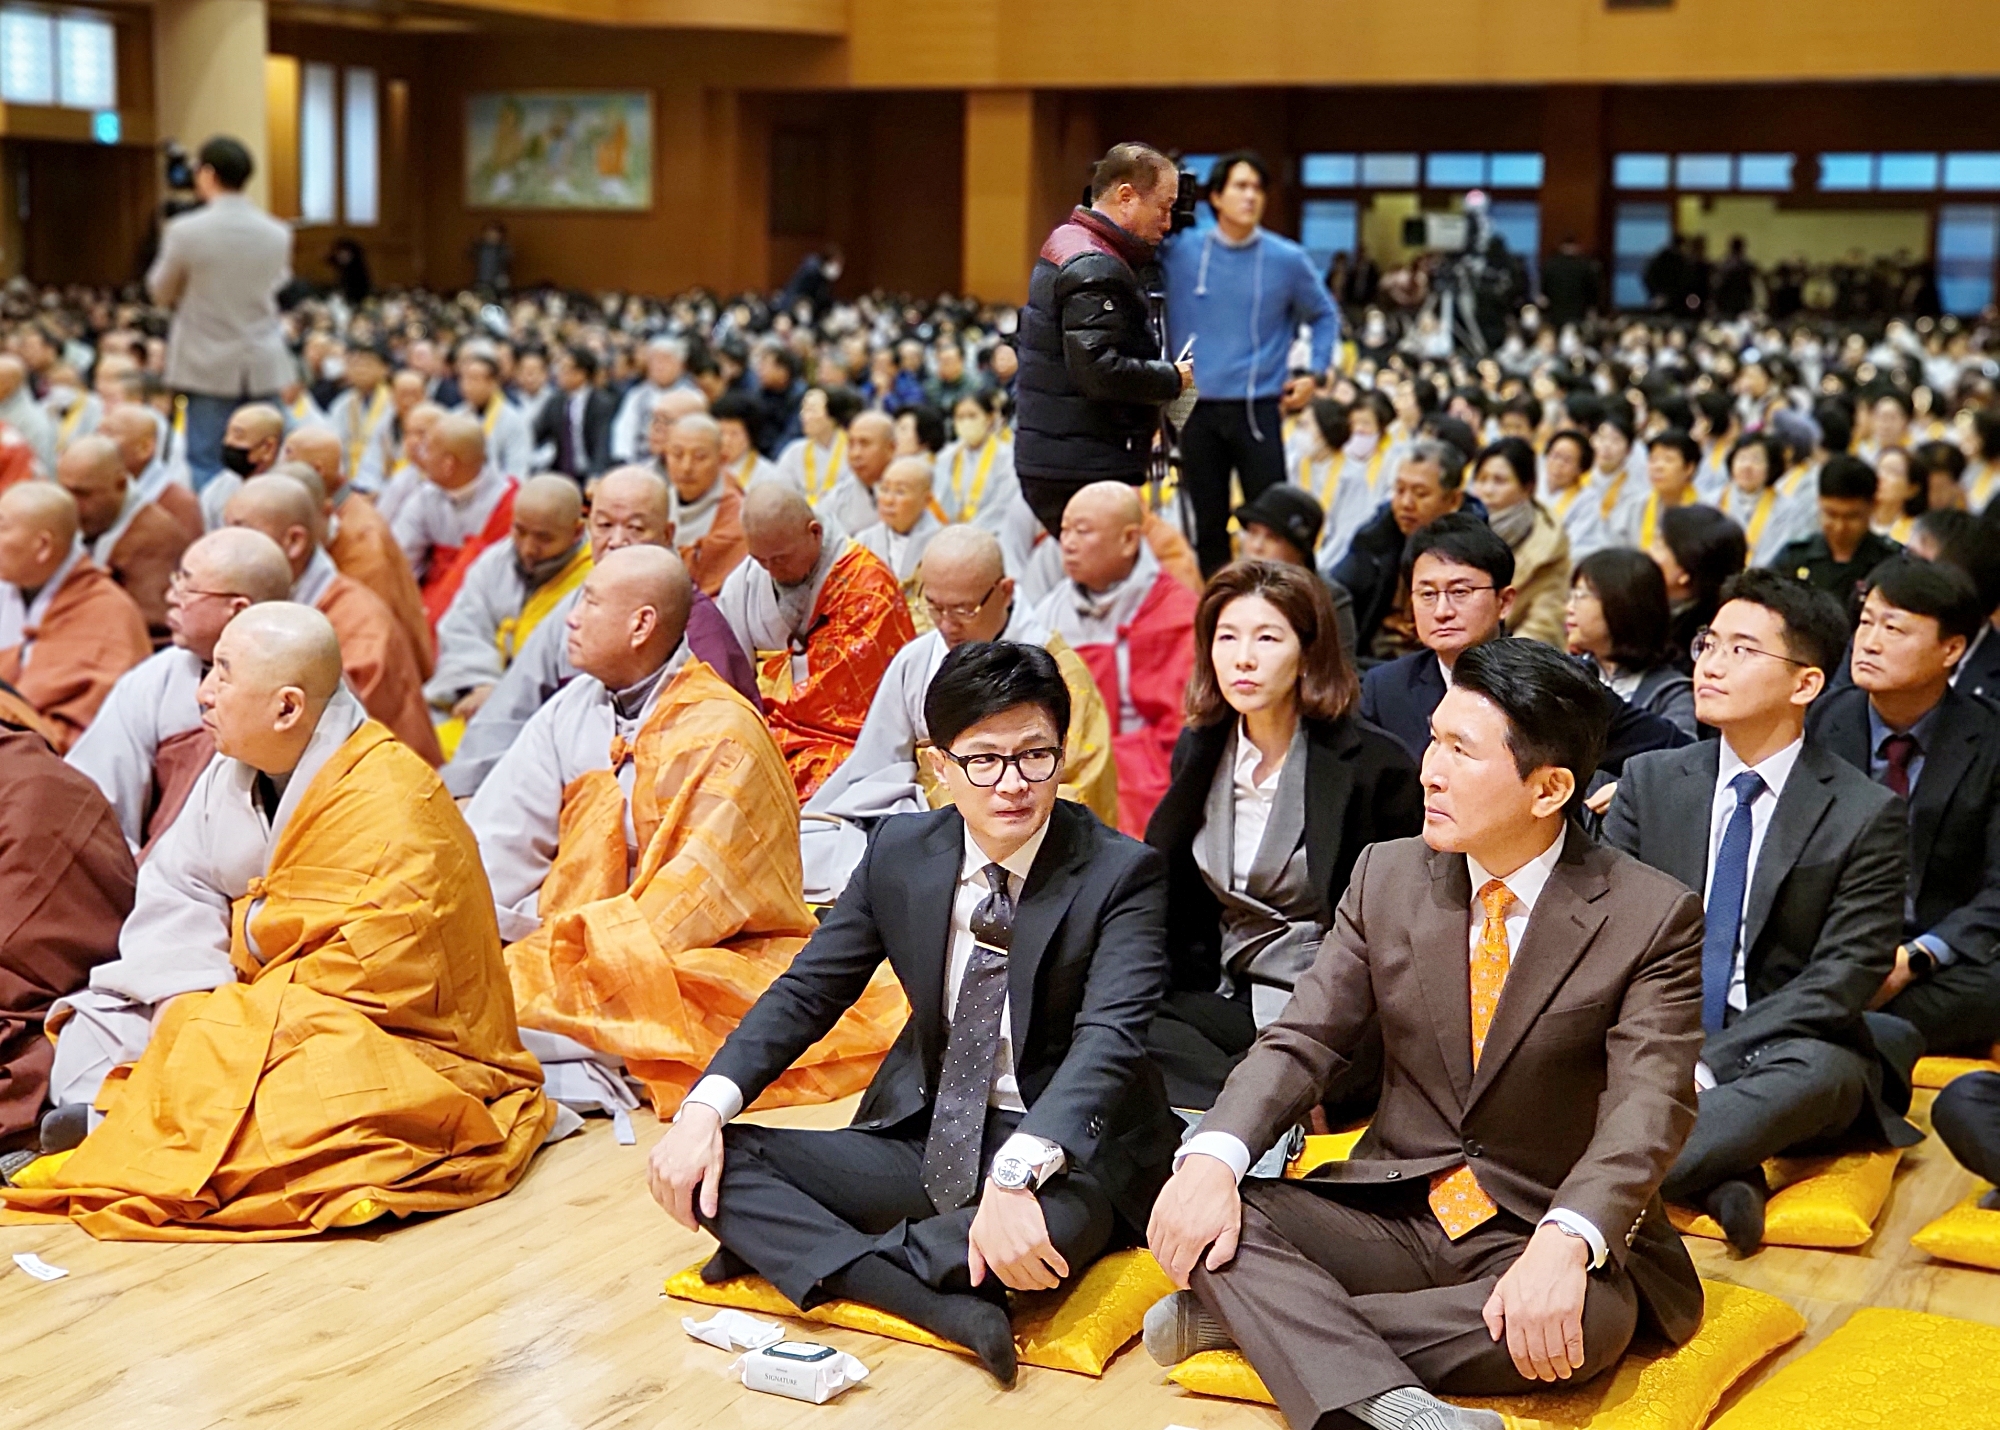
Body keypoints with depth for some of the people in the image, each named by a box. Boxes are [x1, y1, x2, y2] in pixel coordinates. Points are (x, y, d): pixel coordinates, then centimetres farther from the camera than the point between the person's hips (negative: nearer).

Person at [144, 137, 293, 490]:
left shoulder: (185, 231, -12)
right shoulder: (277, 234, -2)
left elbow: (160, 293, 3)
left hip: (209, 367, -3)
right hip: (264, 367, 3)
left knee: (206, 463, 2)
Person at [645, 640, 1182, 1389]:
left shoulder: (1122, 873, -13)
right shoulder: (900, 851, 1)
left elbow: (1109, 1038, -26)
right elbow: (807, 990, 4)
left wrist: (1016, 1176, -43)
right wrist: (706, 1106, -14)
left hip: (1062, 1154, -5)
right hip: (923, 1141, 5)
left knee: (1054, 1226, -40)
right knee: (713, 1163, -13)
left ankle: (796, 1251, -19)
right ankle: (944, 1306, -29)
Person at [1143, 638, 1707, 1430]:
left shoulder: (1653, 918, -10)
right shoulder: (1387, 875, 3)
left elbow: (1646, 1109, -20)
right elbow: (1302, 1041, 0)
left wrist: (1564, 1244, -40)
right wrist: (1213, 1156, -21)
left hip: (1541, 1233, -3)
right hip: (1391, 1210, 3)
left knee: (1588, 1317, -37)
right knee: (1195, 1213, -21)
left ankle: (1252, 1317, -24)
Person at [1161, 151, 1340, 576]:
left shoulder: (1287, 259, 1)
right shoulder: (1179, 249, 1)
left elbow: (1325, 316, 14)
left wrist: (1313, 372, 3)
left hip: (1257, 409, -1)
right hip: (1197, 408, 1)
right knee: (1208, 522, 8)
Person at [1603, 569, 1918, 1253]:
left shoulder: (1867, 815, -3)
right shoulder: (1649, 781, 8)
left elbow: (1841, 980, -9)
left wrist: (1709, 1061, -20)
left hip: (1784, 1050, -2)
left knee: (1823, 1071, -38)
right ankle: (1714, 1169, -35)